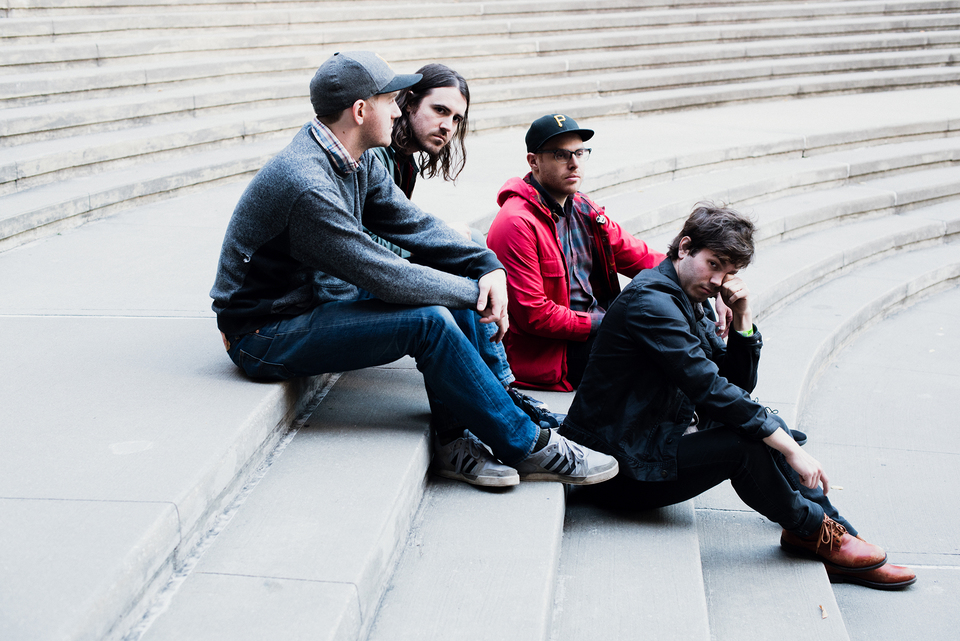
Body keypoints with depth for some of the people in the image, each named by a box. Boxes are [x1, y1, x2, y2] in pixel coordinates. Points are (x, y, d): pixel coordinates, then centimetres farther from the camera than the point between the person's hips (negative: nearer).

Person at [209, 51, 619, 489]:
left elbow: (412, 224, 4)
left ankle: (459, 442, -3)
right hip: (264, 336, -9)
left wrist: (487, 266, -10)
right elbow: (384, 277, -27)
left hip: (319, 298, 10)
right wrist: (476, 291, -16)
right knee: (430, 320, -25)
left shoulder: (356, 159, 1)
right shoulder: (307, 186, -29)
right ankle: (527, 448, -12)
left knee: (458, 303, -4)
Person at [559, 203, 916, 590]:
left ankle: (838, 533, 1)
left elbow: (739, 384, 12)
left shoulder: (686, 304, 13)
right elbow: (709, 388, -27)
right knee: (747, 445, -23)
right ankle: (812, 531, 1)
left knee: (765, 424, 4)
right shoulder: (650, 301, -19)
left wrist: (742, 320, -5)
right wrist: (790, 448, -25)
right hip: (621, 465, -10)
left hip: (657, 437, 10)